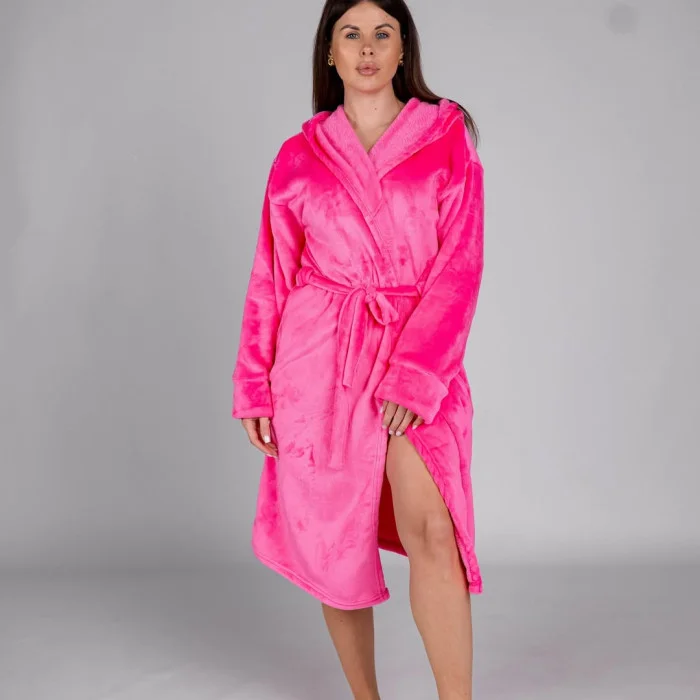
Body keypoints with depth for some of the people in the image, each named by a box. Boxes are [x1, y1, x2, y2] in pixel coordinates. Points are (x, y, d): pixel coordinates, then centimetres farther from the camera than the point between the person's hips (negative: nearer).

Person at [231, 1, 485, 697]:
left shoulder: (447, 134, 5)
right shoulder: (299, 155, 9)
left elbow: (461, 262, -3)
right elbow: (270, 279, 11)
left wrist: (414, 373, -13)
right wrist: (254, 388, 5)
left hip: (420, 356, -1)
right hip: (319, 357, 2)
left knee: (429, 527, -18)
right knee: (334, 542, 6)